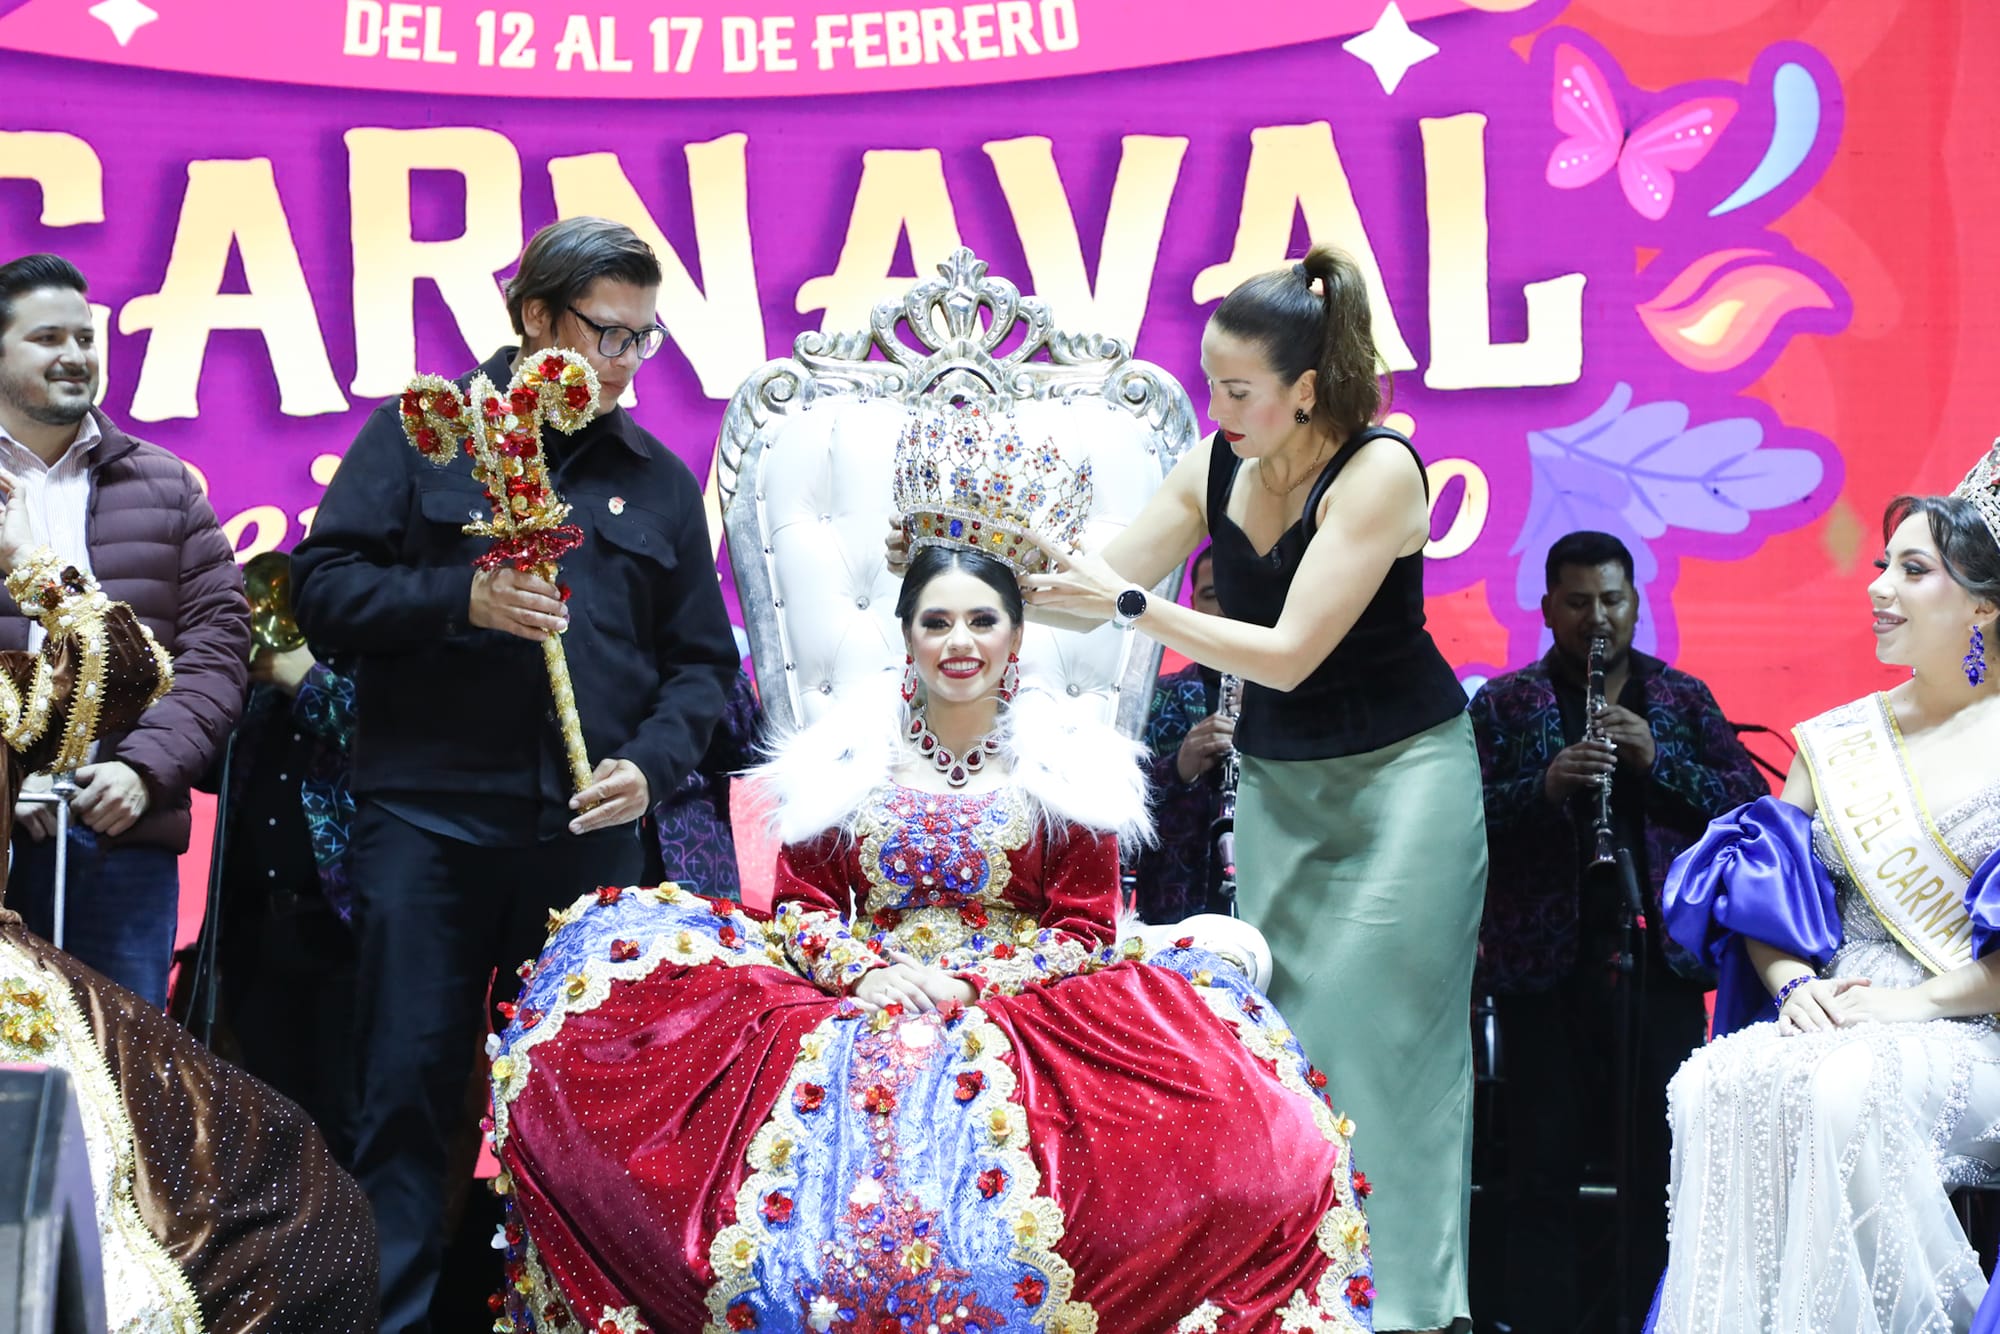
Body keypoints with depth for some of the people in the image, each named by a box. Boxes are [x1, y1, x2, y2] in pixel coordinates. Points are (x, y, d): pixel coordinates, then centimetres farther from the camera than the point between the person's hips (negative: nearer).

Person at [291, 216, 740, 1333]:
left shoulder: (659, 479, 15)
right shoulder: (424, 434, 7)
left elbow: (702, 661, 15)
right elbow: (324, 591, 0)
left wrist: (651, 764, -3)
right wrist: (461, 598, -15)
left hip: (591, 835, 3)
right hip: (427, 822, -2)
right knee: (407, 1094, -2)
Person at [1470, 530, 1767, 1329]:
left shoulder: (1683, 698, 13)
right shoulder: (1503, 704, 7)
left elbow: (1749, 800, 4)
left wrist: (1657, 759, -10)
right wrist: (1545, 787, -19)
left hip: (1660, 955, 1)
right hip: (1546, 962, -1)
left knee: (1666, 1156, 2)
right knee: (1544, 1162, 0)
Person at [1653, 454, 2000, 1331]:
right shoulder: (1833, 742, 18)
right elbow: (1763, 896, 13)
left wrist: (1923, 1001, -16)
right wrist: (1795, 985, -6)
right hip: (1837, 1024, 4)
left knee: (1847, 1091, -37)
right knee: (1716, 1085, -28)